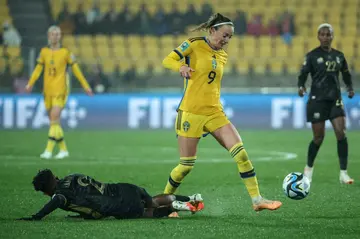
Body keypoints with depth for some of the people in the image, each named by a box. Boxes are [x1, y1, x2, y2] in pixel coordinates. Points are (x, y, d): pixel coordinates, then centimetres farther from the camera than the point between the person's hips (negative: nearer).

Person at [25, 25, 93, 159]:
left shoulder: (65, 52, -1)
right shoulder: (44, 52, 9)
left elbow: (76, 70, 3)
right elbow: (38, 69, 12)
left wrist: (86, 86, 3)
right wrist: (30, 83, 0)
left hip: (60, 90, -5)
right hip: (48, 90, 5)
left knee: (54, 118, -16)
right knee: (53, 120, 8)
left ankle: (49, 150, -18)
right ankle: (63, 149, 20)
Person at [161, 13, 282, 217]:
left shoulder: (222, 56, 13)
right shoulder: (194, 45, -5)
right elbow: (167, 60, -9)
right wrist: (181, 66, -29)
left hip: (214, 112, 5)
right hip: (191, 113, -5)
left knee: (240, 152, -10)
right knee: (187, 165, -1)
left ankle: (257, 200, -8)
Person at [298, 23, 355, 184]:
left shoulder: (339, 56, 9)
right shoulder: (312, 56, -2)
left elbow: (346, 75, 18)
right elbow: (303, 74, -5)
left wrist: (350, 88, 0)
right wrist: (301, 87, -25)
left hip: (335, 99, 3)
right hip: (317, 99, -3)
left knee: (341, 133, -10)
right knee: (319, 137, -1)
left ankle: (343, 173, -7)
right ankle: (309, 168, 24)